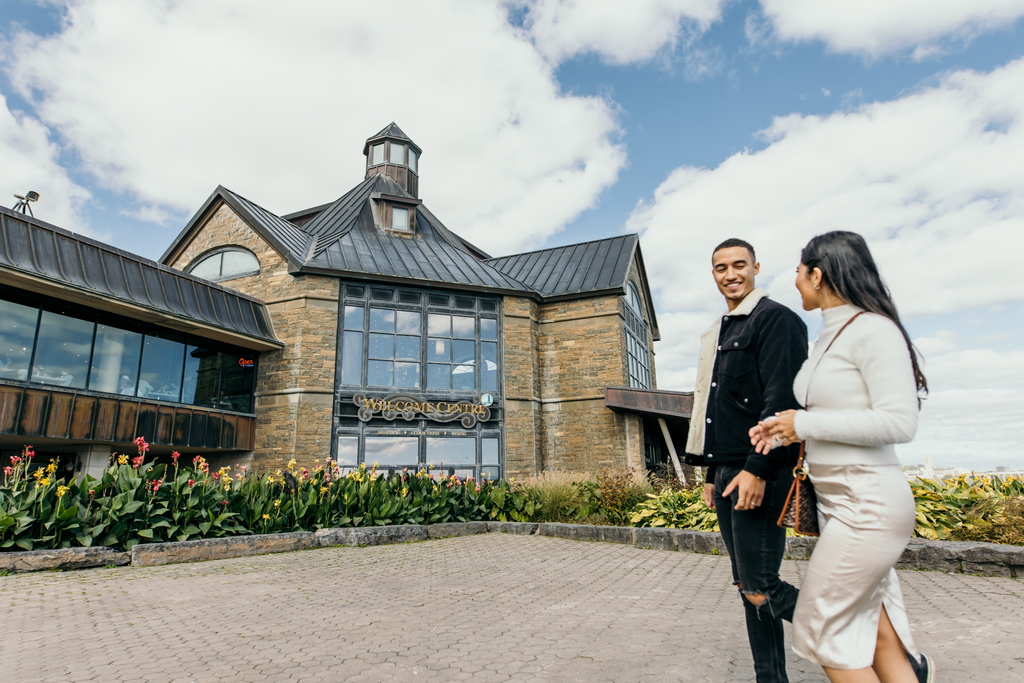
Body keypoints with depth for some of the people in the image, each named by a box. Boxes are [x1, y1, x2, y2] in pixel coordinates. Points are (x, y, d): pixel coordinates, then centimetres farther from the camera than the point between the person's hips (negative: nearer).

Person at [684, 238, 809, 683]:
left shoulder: (775, 319, -6)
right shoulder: (718, 334, 19)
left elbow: (782, 401, -16)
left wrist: (757, 469, -21)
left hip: (759, 475, -8)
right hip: (728, 474, 9)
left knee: (760, 588, -6)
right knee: (747, 587, 12)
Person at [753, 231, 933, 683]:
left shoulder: (873, 330, -15)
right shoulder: (829, 337, 12)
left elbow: (899, 422, -22)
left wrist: (805, 423, -17)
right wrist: (787, 430, 4)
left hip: (867, 507, -9)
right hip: (839, 504, 9)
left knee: (820, 630, 1)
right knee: (875, 633, 16)